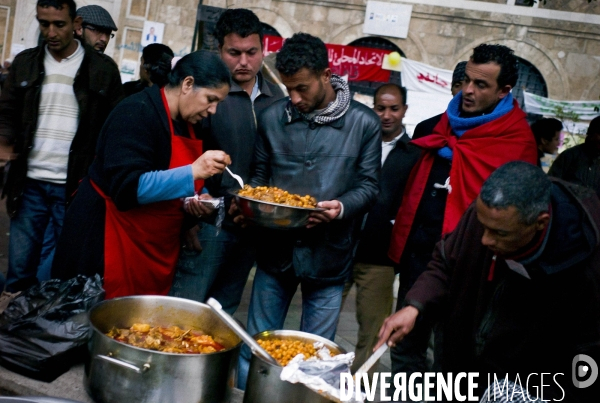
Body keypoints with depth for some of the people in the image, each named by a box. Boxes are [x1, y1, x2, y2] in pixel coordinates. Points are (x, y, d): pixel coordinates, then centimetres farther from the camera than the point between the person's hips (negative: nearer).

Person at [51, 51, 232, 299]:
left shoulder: (187, 123, 7)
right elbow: (128, 188, -28)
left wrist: (189, 200, -4)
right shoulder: (137, 113, -19)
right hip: (112, 242, -8)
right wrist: (193, 171, -32)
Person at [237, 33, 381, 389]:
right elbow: (259, 174, 9)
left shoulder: (364, 123, -5)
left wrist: (341, 208, -23)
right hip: (275, 250, 2)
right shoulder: (272, 117, 1)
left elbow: (369, 185, -3)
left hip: (329, 256, -2)